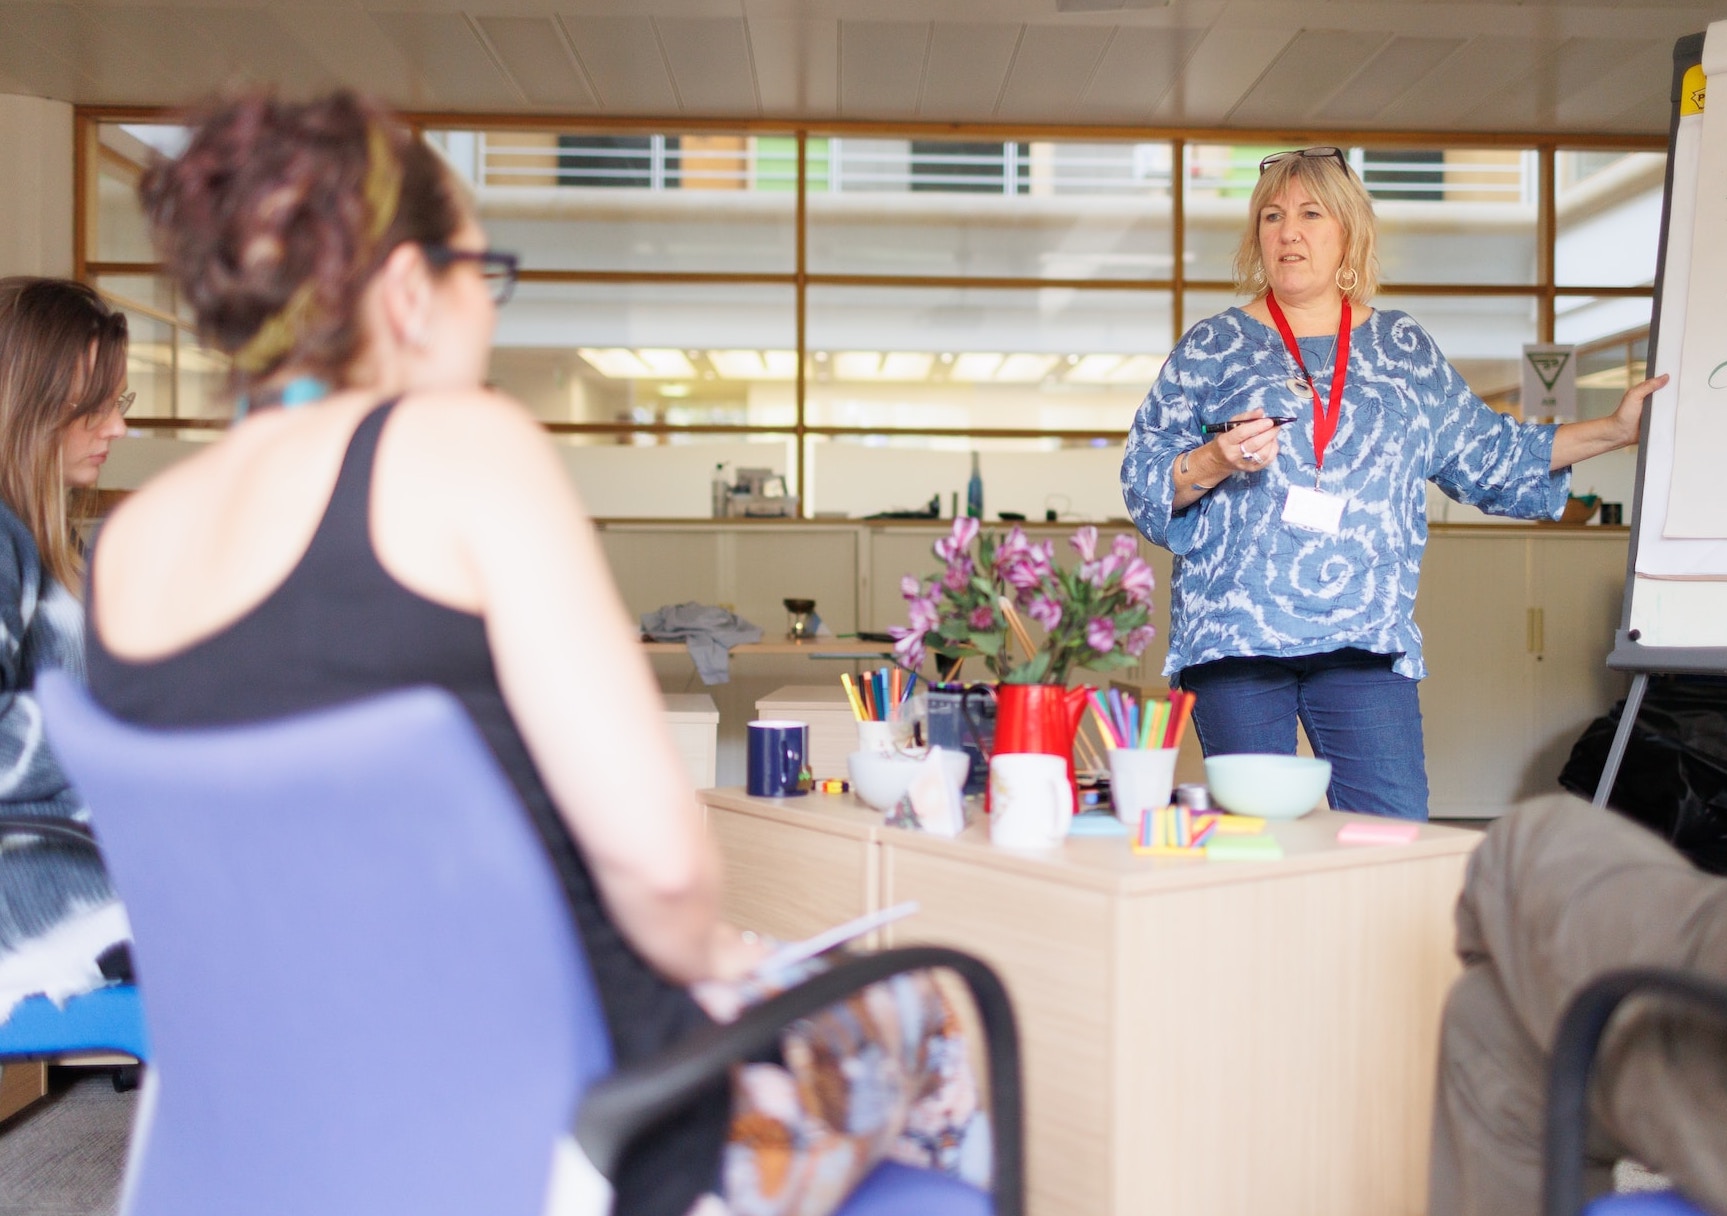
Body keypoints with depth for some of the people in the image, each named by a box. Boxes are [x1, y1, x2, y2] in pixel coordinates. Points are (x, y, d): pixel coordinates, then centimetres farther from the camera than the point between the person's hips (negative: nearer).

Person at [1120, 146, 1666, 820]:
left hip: (1366, 640, 2)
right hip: (1233, 637, -1)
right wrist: (1214, 462, -15)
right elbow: (1143, 479, 4)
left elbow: (1491, 453, 22)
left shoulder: (1405, 350, 15)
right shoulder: (1212, 347, 7)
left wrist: (1615, 428, 21)